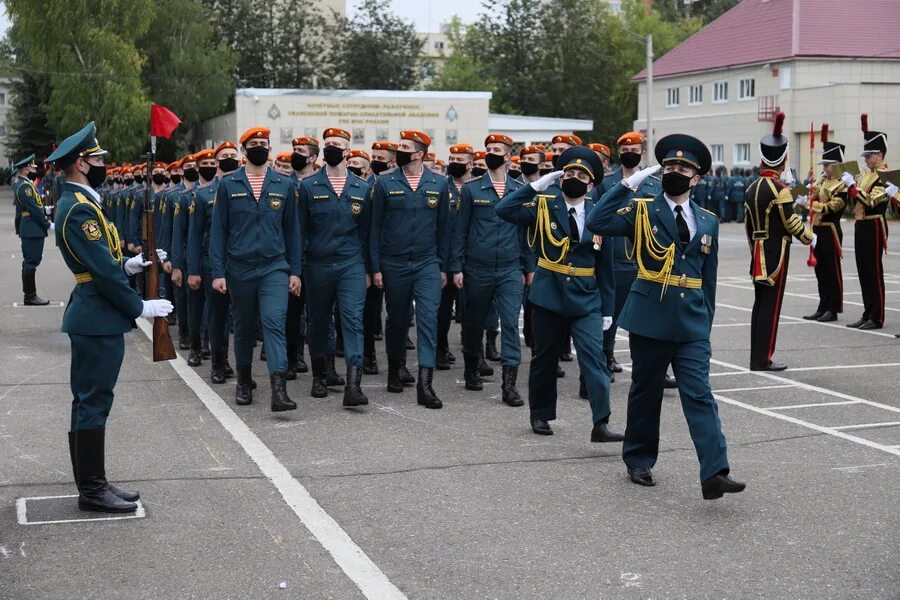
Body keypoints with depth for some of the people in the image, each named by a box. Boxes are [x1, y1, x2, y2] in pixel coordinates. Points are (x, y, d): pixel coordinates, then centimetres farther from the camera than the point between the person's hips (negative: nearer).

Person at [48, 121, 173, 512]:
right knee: (94, 402, -5)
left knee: (90, 402, 14)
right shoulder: (81, 209, -18)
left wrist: (128, 265, 6)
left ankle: (92, 484, 21)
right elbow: (104, 272, -21)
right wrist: (141, 307, -14)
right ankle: (92, 490, 2)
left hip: (94, 318, 11)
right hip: (98, 321, -11)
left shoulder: (76, 202, 14)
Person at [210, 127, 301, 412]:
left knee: (274, 324, -14)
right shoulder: (228, 185, 2)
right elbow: (218, 231, 2)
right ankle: (244, 382, 31)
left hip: (274, 268, 0)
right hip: (239, 270, 1)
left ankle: (278, 390, -21)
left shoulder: (284, 185, 6)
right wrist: (218, 272, -4)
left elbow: (292, 230, 9)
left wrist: (295, 271, 4)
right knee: (243, 328, 12)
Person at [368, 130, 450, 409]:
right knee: (397, 320, 11)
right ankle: (396, 370, 32)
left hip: (427, 265, 0)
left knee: (428, 320, -10)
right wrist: (375, 267, -2)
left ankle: (425, 383, -13)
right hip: (394, 265, 0)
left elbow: (443, 228, 9)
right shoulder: (385, 183, 0)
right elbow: (375, 227, 2)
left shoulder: (439, 184, 3)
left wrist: (443, 267, 7)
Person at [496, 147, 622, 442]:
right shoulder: (544, 207, -1)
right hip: (549, 295, 0)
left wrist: (607, 309, 4)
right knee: (545, 358, 11)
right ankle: (540, 415, 28)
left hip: (587, 299, 1)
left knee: (595, 358, -10)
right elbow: (504, 209, -17)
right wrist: (537, 185, -16)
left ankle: (601, 423, -11)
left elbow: (605, 267, 6)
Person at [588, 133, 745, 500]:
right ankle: (639, 462, 27)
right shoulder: (641, 210, 0)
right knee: (646, 393, 10)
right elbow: (596, 223, -18)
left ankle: (714, 473, -12)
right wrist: (629, 184, -17)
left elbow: (708, 278, 15)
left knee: (699, 395, -7)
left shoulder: (708, 221, 11)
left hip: (692, 325, 2)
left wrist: (706, 325, 13)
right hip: (650, 320, -2)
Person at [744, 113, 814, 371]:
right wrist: (810, 238, 4)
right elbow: (792, 223, -13)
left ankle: (756, 357, 15)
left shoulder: (752, 188, 10)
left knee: (760, 305, 12)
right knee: (771, 306, -4)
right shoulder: (780, 188, -15)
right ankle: (763, 360, -2)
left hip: (758, 256, 8)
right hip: (776, 255, -8)